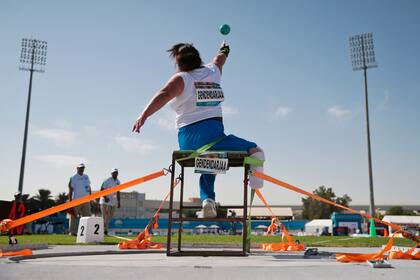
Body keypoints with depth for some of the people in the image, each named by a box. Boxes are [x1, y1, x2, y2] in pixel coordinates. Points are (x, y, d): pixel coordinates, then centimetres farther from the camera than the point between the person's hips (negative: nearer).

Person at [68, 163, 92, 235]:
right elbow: (70, 190, -7)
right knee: (74, 216, -3)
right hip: (76, 200, -6)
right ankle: (72, 231, 3)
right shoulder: (73, 178, -5)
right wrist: (70, 201, -11)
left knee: (87, 216, 7)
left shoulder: (86, 177, 13)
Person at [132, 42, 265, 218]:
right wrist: (224, 50, 61)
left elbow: (163, 95, -15)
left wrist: (144, 116, -23)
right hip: (212, 134, 0)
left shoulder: (181, 78, 4)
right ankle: (254, 175, -30)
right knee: (255, 151, 3)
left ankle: (207, 199, 11)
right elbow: (219, 60, 39)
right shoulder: (212, 72, 15)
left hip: (188, 141, 1)